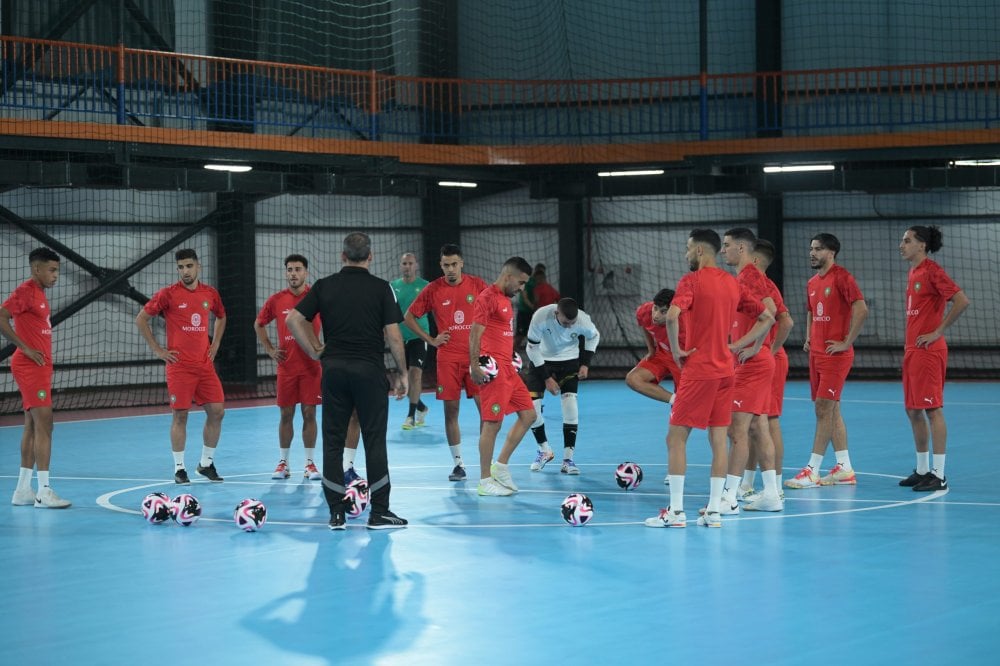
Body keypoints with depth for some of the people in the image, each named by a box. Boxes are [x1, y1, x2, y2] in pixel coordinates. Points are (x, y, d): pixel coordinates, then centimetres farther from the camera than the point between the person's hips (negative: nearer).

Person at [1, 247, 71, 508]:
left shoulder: (39, 293, 15)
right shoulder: (25, 291, -13)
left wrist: (45, 363, 14)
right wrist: (26, 348, -19)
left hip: (39, 367, 10)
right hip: (30, 366, -10)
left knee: (32, 425, 11)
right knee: (44, 423, -13)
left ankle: (23, 491, 15)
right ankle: (44, 492, -13)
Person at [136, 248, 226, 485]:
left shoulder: (210, 293, 7)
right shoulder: (169, 294, -5)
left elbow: (221, 317, 27)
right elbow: (141, 319, -1)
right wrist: (158, 350, -4)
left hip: (204, 363, 4)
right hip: (179, 365, -4)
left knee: (216, 411, 1)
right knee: (180, 415, -3)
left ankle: (207, 463, 16)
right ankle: (179, 468, 6)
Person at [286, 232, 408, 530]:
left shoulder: (325, 286, 3)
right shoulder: (381, 288, -3)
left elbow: (293, 320, -2)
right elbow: (393, 335, -6)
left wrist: (315, 351, 6)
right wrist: (402, 373, 3)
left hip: (334, 369, 2)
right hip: (370, 370, -2)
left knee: (333, 441, 7)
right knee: (374, 441, 3)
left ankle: (336, 514, 6)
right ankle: (379, 513, 4)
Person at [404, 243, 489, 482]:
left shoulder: (478, 285, 1)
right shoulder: (433, 290, 1)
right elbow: (408, 317, 9)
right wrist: (430, 340, 2)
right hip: (448, 358, 0)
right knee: (451, 411, 1)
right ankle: (458, 464, 10)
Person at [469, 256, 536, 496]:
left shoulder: (505, 299, 17)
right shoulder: (488, 297, -11)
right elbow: (475, 334, -16)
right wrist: (475, 366, -22)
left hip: (508, 369, 10)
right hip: (494, 370, -10)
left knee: (528, 415, 10)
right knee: (492, 423, -7)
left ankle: (501, 466, 17)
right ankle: (485, 482, 0)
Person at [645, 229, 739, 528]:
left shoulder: (692, 280, -10)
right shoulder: (732, 282, 10)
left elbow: (672, 316, -25)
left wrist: (676, 350, -13)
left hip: (698, 369, -7)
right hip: (725, 368, 7)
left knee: (676, 438, 0)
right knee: (718, 439, 6)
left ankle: (676, 512, -3)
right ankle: (713, 511, 6)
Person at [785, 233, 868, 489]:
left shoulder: (841, 277, -11)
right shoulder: (812, 283, 14)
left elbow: (861, 309, -19)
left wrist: (846, 342, -18)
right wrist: (808, 339, 14)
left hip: (835, 355, -9)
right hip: (816, 353, 9)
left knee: (824, 409, -9)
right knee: (832, 410, 11)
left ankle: (812, 471, -8)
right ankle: (845, 469, 16)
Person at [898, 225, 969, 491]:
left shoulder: (932, 271, -12)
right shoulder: (913, 272, 15)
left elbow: (962, 301, -20)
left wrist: (938, 331, -16)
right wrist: (910, 344, 15)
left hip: (928, 350, -9)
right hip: (912, 350, 9)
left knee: (932, 409, -7)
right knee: (913, 411, 11)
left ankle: (938, 475, -5)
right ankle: (922, 470, 20)